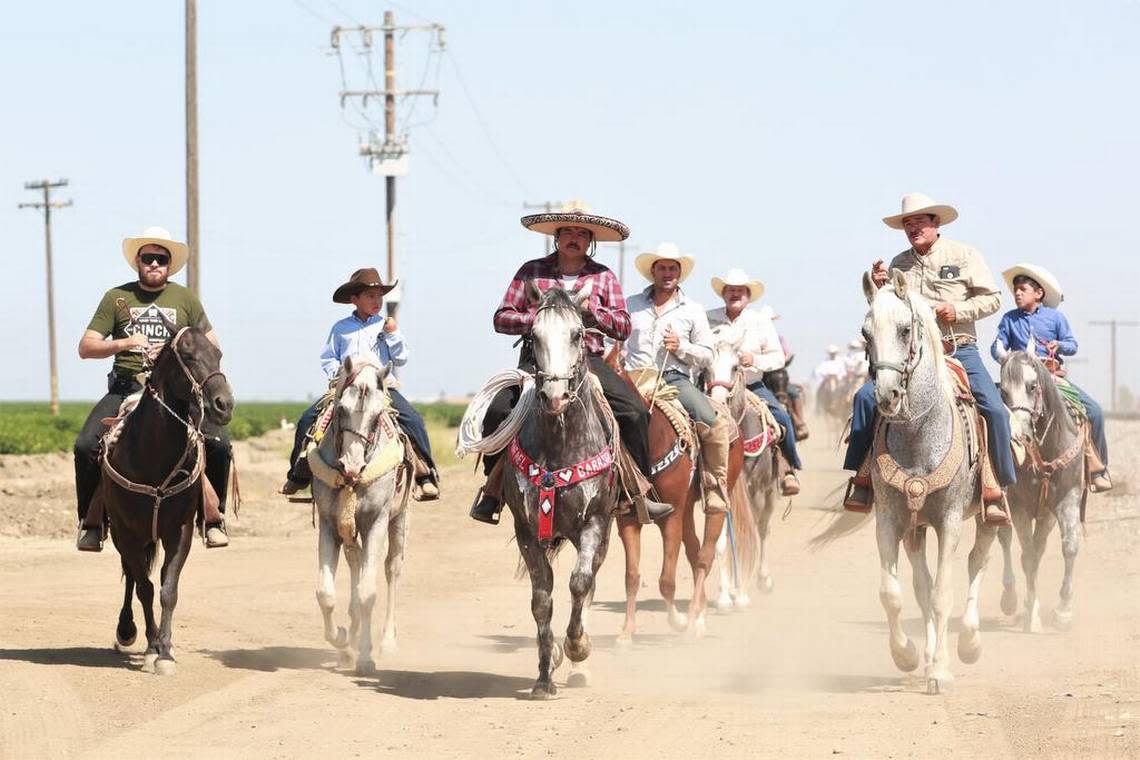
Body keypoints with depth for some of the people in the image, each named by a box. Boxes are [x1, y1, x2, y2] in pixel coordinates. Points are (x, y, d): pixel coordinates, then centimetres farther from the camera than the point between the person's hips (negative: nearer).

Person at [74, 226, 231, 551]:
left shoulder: (185, 299, 12)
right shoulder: (116, 298, 9)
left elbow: (213, 347, 15)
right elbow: (86, 347, 6)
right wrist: (124, 343, -11)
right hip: (126, 388, 0)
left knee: (219, 444, -21)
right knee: (86, 445, -23)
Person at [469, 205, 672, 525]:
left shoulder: (603, 277, 13)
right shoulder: (532, 271, 10)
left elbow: (623, 328, 7)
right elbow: (501, 318, 6)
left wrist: (589, 309, -9)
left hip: (588, 360, 1)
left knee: (635, 412, -20)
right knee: (497, 411, -25)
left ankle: (640, 491, -9)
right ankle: (493, 489, -8)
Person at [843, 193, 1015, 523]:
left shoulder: (964, 255, 4)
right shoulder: (898, 265, 12)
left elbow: (992, 298, 1)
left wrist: (959, 311, -15)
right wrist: (879, 288, -5)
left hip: (960, 350, -2)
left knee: (995, 410, -19)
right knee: (866, 397, -18)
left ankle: (996, 488, -7)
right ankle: (861, 478, -12)